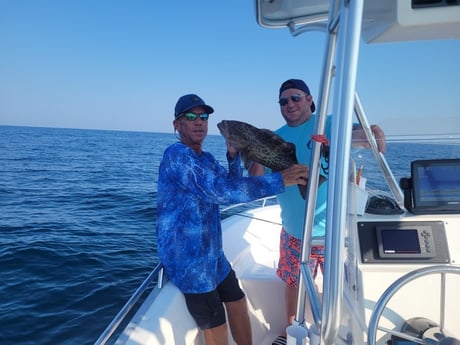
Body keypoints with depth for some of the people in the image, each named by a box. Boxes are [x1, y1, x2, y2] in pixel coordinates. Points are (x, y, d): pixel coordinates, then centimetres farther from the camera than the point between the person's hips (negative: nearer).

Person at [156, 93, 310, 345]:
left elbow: (233, 185, 11)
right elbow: (220, 191, -32)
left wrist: (233, 155, -6)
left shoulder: (206, 158, 11)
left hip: (212, 253, 9)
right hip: (187, 258, -9)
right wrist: (279, 181, -32)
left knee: (237, 303, 19)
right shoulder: (177, 155, -20)